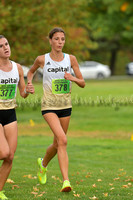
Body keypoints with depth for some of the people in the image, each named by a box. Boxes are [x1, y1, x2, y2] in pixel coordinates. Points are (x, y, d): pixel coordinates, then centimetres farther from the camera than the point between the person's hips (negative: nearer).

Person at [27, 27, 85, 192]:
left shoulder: (71, 59, 0)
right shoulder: (42, 59, -4)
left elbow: (83, 84, 3)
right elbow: (31, 71, 18)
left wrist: (73, 78, -17)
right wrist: (29, 82, -1)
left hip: (65, 106, 4)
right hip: (49, 106, -4)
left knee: (58, 144, 14)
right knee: (62, 140, -22)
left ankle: (43, 163, 46)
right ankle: (66, 181, -25)